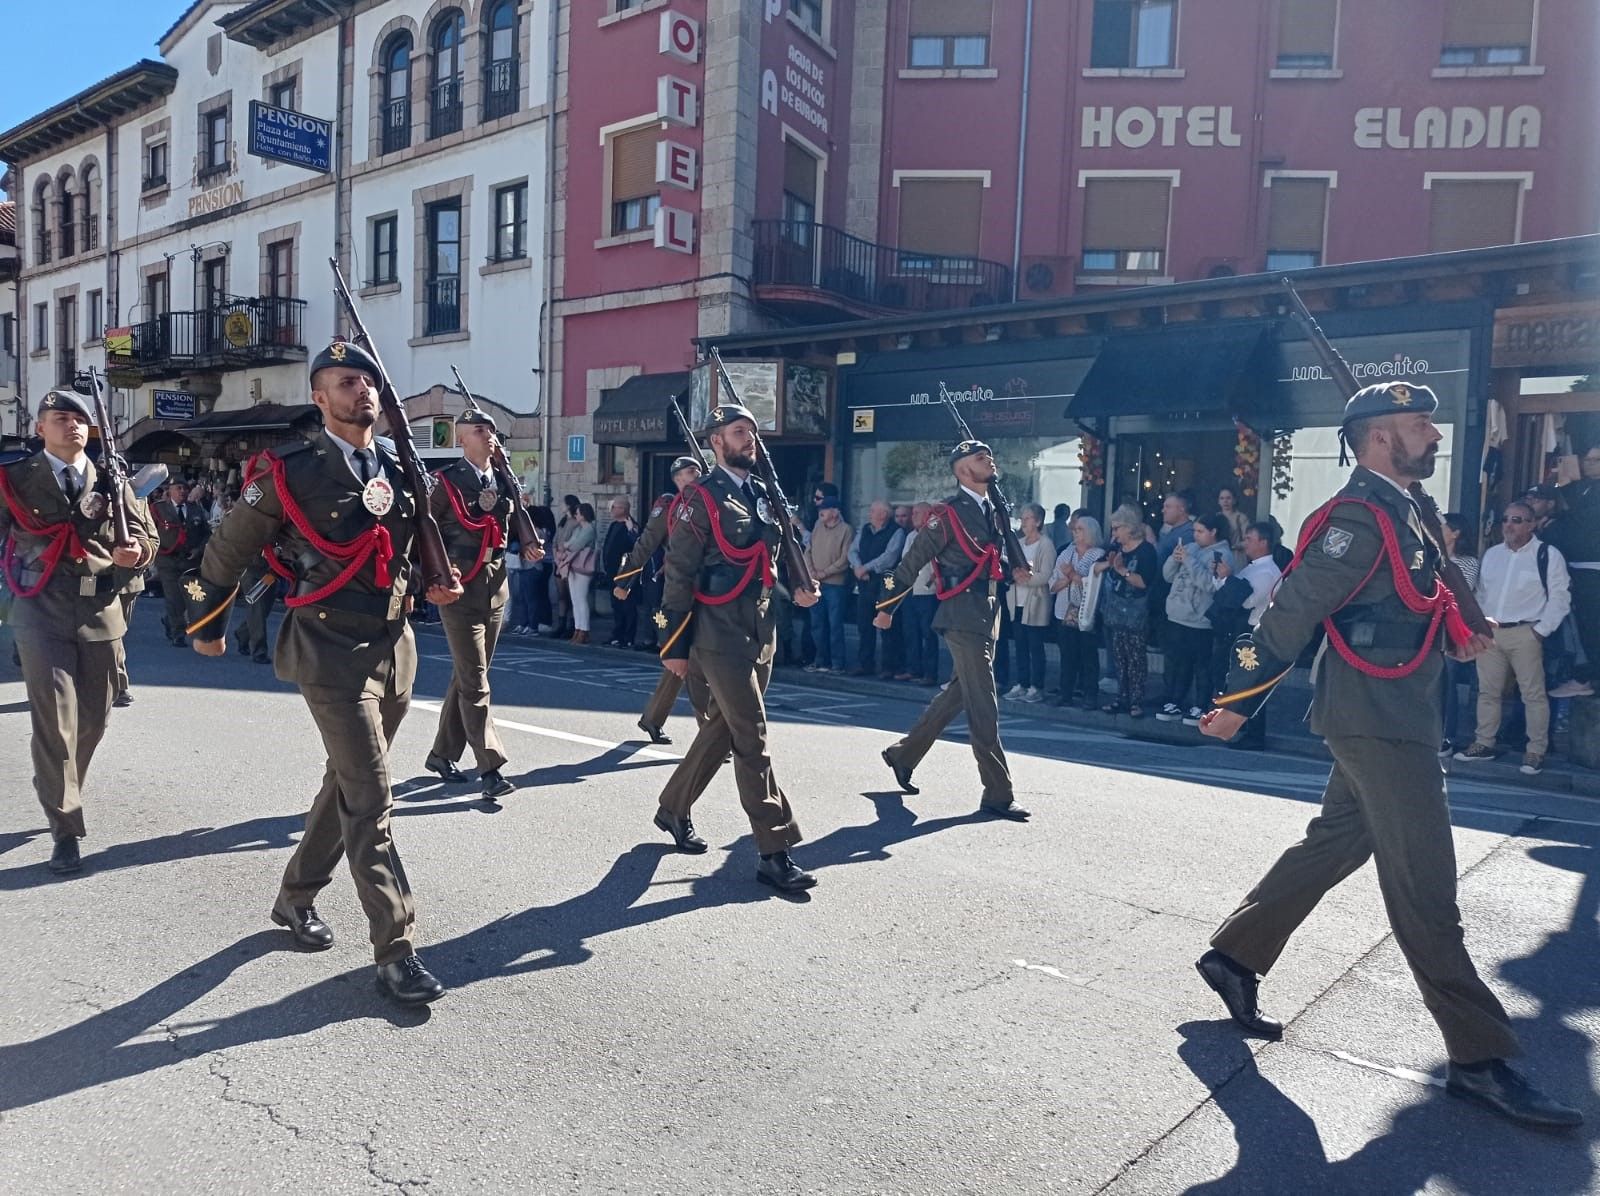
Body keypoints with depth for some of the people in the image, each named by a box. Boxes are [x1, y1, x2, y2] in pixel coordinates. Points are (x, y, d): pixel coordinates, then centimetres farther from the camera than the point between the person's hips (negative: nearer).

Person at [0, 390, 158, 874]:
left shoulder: (109, 481, 9)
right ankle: (64, 830, -3)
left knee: (93, 719, 11)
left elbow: (146, 536, 11)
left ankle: (62, 797, 37)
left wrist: (135, 551, -10)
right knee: (54, 721, -9)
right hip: (42, 613, -3)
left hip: (100, 613, 3)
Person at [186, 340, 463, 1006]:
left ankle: (296, 897, 38)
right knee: (371, 799, -10)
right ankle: (395, 951, -4)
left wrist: (435, 586, 5)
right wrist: (205, 625, 13)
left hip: (396, 648, 7)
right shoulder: (290, 471, -8)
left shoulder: (400, 470, 9)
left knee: (347, 784, 18)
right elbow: (227, 552, 3)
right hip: (333, 651, -6)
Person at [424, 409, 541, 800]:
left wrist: (526, 549, 4)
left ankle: (442, 754, 28)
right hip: (460, 590, -6)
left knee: (466, 677, 14)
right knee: (474, 683, -8)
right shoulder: (446, 482, -6)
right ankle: (490, 769, -7)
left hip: (496, 589, 7)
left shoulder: (504, 483, 11)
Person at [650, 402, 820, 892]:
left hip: (761, 634, 8)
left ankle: (673, 809, 36)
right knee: (752, 739, -9)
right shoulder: (702, 498, -8)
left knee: (722, 728, 17)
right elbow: (679, 572, -10)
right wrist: (675, 644, -11)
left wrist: (800, 591, 9)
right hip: (720, 636, -8)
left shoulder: (764, 496, 15)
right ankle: (775, 853, -5)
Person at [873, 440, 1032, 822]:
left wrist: (1013, 573, 7)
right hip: (963, 615, -9)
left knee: (958, 693, 17)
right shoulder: (947, 513, -8)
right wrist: (888, 606, -2)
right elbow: (913, 561, -6)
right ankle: (998, 794, -2)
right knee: (984, 706, -8)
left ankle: (903, 754, 33)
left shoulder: (993, 512, 17)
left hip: (989, 615, 9)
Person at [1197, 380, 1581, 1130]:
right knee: (1425, 890, -3)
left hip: (1389, 720, 10)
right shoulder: (1359, 515, -16)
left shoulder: (1400, 513, 16)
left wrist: (1458, 633, 7)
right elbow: (1292, 611, -19)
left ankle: (1234, 958, 28)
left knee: (1330, 849, 17)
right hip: (1378, 723, -10)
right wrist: (1239, 702, -18)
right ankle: (1479, 1059, 8)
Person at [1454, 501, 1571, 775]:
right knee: (1488, 690, 10)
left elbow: (1559, 598, -6)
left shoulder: (1548, 555, -4)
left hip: (1524, 633, -5)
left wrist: (1541, 630, -10)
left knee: (1533, 693, -4)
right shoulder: (1490, 555, 13)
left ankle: (1536, 752, 1)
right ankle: (1484, 743, 18)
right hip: (1489, 632, 5)